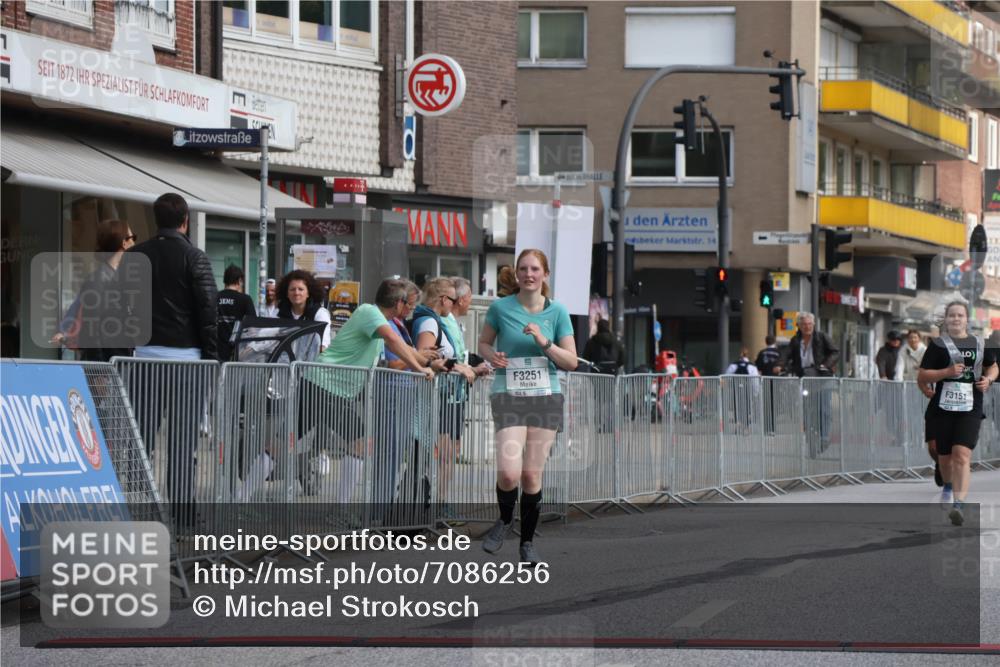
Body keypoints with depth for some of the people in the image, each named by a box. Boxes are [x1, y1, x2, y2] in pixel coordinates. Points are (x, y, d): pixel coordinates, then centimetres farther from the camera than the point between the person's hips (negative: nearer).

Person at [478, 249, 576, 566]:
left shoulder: (557, 312, 3)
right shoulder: (500, 308, 0)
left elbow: (571, 361, 3)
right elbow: (484, 342, 15)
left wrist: (544, 343, -12)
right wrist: (492, 356, -7)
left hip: (546, 397, 1)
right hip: (508, 397, -1)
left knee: (532, 474, 1)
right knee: (508, 472, -18)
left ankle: (528, 542, 19)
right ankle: (505, 519, 14)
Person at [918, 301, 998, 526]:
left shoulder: (979, 344, 9)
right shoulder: (938, 345, 1)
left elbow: (993, 366, 26)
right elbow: (921, 376, -2)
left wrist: (988, 379, 4)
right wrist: (947, 371, -16)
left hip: (970, 409, 0)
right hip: (942, 408, 0)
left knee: (962, 456, -17)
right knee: (944, 456, 13)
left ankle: (958, 505, -25)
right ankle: (948, 486, 46)